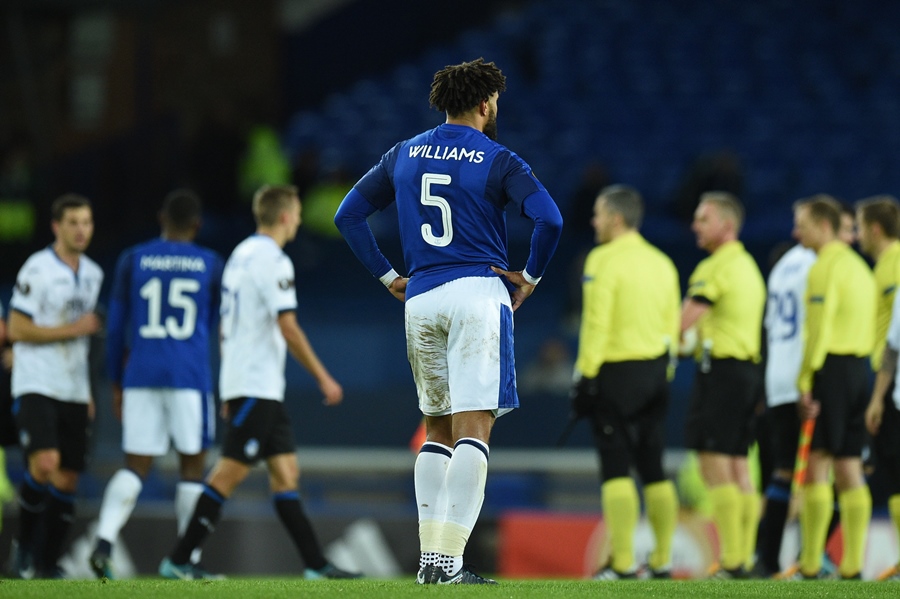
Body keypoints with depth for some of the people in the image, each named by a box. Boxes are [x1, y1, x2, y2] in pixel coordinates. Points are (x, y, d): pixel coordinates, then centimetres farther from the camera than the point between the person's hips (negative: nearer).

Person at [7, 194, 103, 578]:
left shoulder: (93, 274, 13)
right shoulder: (38, 269, -9)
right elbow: (17, 330, -11)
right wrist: (74, 329, -15)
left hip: (74, 391, 6)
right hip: (36, 386, -6)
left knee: (67, 480, 3)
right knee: (45, 464, -23)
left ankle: (49, 562, 11)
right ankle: (24, 545, -3)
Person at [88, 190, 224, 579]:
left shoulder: (133, 260, 6)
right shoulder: (210, 265, 5)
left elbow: (115, 327, 6)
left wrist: (117, 383, 15)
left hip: (141, 375, 2)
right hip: (190, 377, -2)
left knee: (136, 467, 5)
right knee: (192, 466, 9)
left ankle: (105, 540, -17)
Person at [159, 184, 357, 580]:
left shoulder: (241, 254, 16)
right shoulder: (272, 260, -13)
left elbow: (225, 326, 21)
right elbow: (288, 328, -18)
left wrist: (228, 391, 24)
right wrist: (323, 378, -13)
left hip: (246, 383, 10)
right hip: (257, 385, -10)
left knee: (285, 470, 7)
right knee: (230, 473, -9)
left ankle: (315, 563, 6)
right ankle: (178, 560, -8)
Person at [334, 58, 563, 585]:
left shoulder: (404, 155, 13)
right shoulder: (496, 161, -2)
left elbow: (348, 215, 15)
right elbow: (550, 220, -15)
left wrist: (388, 276, 16)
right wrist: (531, 276, -1)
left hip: (421, 299, 5)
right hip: (480, 292, -5)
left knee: (439, 431, 15)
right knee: (473, 430, -8)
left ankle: (429, 556, 9)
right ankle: (449, 560, -18)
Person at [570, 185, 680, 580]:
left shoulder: (604, 260, -10)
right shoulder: (661, 262, 12)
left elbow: (597, 323, -15)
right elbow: (672, 324, 13)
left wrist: (586, 373, -10)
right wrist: (662, 375, 18)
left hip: (616, 372, -7)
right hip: (656, 374, 7)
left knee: (616, 470, -6)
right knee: (653, 469, 10)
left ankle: (622, 562, -10)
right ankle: (662, 562, 10)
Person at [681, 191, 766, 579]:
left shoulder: (716, 268, -11)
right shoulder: (749, 267, 19)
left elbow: (684, 321, -15)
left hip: (721, 369, -9)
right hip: (750, 369, 9)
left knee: (715, 466, -10)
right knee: (737, 469, 9)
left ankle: (730, 561, -15)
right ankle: (745, 557, 7)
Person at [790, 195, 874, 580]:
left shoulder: (826, 269, -11)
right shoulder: (859, 267, 17)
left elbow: (819, 330, -17)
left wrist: (805, 382, -17)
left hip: (831, 365, -9)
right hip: (860, 367, 9)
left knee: (816, 463, -7)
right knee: (849, 468, 9)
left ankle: (810, 565, -10)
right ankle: (852, 563, 8)